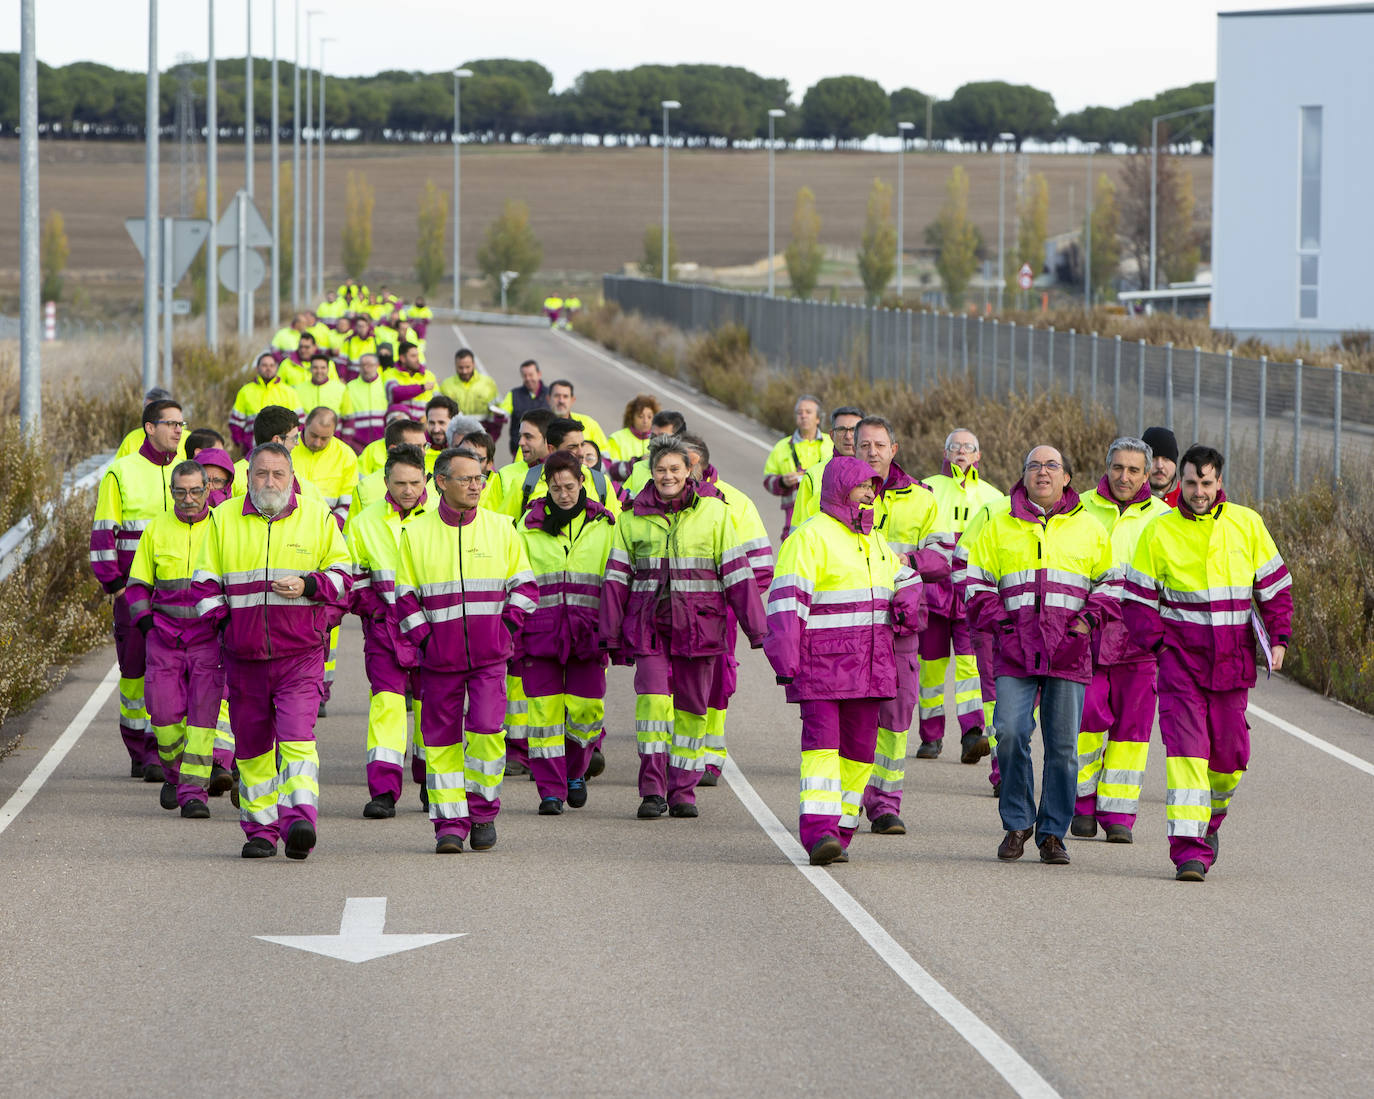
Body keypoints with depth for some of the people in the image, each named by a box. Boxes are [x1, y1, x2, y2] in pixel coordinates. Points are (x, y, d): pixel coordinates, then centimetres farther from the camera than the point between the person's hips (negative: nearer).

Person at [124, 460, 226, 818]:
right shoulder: (157, 530, 7)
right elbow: (137, 584, 14)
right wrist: (145, 621, 0)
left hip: (209, 636, -2)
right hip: (165, 636, 2)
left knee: (204, 709, -10)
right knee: (165, 711, -4)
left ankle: (194, 791, -7)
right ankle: (174, 772, 23)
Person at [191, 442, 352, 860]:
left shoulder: (317, 517, 5)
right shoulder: (224, 519, 8)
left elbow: (342, 574, 8)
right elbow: (205, 581, 12)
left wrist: (308, 586, -11)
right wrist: (222, 620, -4)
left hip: (301, 653, -3)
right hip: (244, 655, 3)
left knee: (297, 736, -18)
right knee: (252, 746, 8)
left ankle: (299, 821, -26)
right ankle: (261, 829, 19)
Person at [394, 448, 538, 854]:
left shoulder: (501, 528, 6)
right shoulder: (416, 534, 3)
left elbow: (524, 585, 12)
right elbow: (405, 596, 6)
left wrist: (506, 626, -1)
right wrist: (424, 638, -5)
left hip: (489, 654, 0)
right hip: (440, 655, 0)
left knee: (486, 729, -13)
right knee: (441, 738, 1)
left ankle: (483, 810, 4)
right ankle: (450, 821, 8)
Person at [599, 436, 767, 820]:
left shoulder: (713, 512, 3)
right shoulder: (633, 517, 8)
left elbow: (736, 572, 2)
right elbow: (617, 576, 11)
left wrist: (755, 627, 0)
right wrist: (612, 634, 7)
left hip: (699, 624, 0)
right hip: (649, 623, 0)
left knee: (692, 705, 4)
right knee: (652, 697, -15)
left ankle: (682, 791, 14)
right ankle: (652, 790, -14)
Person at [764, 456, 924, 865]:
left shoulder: (873, 540, 18)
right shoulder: (811, 537, -7)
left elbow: (904, 579, 34)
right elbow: (787, 600, -14)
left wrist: (907, 602, 10)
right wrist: (785, 658, -22)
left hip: (869, 664, 8)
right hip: (821, 663, -8)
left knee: (858, 747, 6)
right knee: (822, 743, -14)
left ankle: (840, 833, 12)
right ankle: (819, 831, -20)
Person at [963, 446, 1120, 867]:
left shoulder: (1089, 527, 12)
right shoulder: (998, 524, 11)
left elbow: (1110, 581, 17)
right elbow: (978, 582, 13)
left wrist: (1089, 618, 1)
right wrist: (1000, 623, -1)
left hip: (1068, 650, 0)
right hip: (1016, 646, 0)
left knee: (1062, 744, 0)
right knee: (1010, 733, -14)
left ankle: (1053, 833, 9)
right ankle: (1017, 823, 3)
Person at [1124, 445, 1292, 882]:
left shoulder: (1246, 524, 3)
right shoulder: (1159, 531, -1)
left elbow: (1274, 584, 11)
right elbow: (1139, 597, 4)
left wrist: (1278, 637, 4)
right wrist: (1157, 643, -7)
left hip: (1232, 659, 2)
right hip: (1180, 654, -2)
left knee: (1228, 748, 7)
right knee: (1185, 746, -13)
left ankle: (1211, 819, 37)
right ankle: (1189, 849, -16)